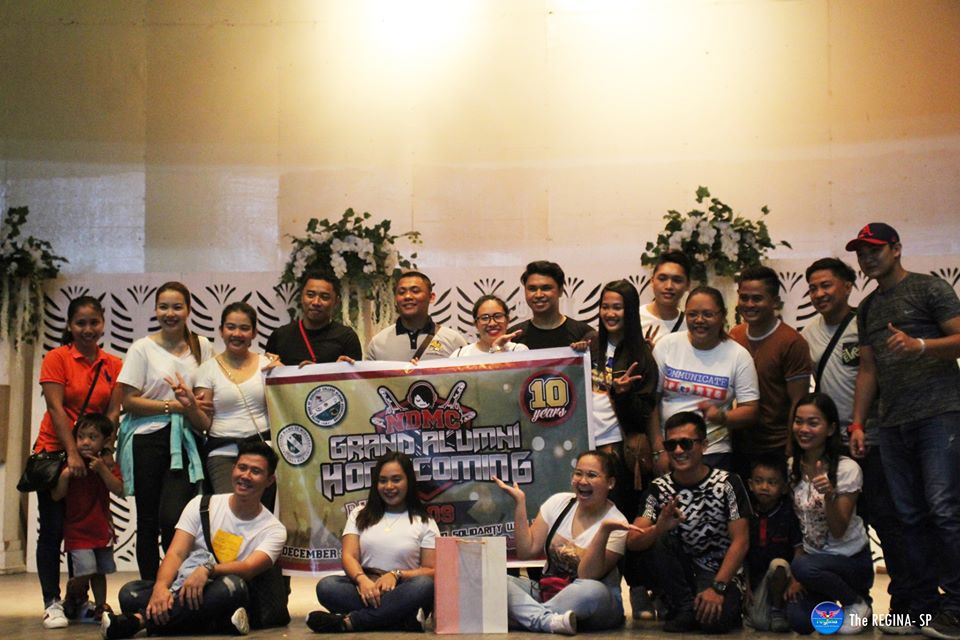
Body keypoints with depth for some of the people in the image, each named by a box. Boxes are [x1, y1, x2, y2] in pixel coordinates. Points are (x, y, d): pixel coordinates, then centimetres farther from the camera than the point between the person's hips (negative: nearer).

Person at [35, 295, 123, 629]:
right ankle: (52, 603, 4)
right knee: (52, 529, -1)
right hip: (54, 452, -3)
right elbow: (56, 408, -13)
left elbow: (113, 412, -2)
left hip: (92, 457, 4)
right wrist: (72, 454, -20)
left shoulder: (113, 365, 3)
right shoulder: (57, 358, -7)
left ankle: (79, 601, 17)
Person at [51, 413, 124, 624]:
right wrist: (65, 475, -23)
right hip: (77, 530, -3)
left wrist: (102, 470, -21)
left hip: (102, 529, 3)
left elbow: (119, 490, -12)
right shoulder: (70, 464, -3)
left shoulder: (106, 464, 1)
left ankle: (100, 607, 25)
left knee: (100, 572, 11)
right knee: (85, 571, -14)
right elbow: (56, 495, -7)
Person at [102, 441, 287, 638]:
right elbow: (176, 553, -3)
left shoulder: (273, 530, 2)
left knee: (233, 585, -36)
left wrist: (208, 569, -36)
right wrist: (161, 587, -25)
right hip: (181, 590, 2)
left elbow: (249, 569, -16)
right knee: (129, 592, -24)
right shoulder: (202, 505, 8)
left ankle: (139, 620, -34)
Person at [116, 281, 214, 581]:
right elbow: (129, 401, -4)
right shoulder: (142, 348, 1)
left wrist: (203, 402, -3)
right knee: (148, 522, 5)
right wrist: (174, 405, -12)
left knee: (173, 519, -12)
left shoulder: (202, 346, 9)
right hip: (147, 442, -1)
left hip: (184, 443, 1)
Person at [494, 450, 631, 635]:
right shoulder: (559, 503, 4)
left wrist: (604, 530, -30)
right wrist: (519, 502, -7)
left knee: (593, 590, -38)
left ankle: (526, 615, -27)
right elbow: (526, 551, -1)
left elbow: (587, 576, -19)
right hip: (546, 590, 4)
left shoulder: (616, 524, -8)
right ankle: (549, 619, -38)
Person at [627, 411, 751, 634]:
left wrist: (717, 588, -21)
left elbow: (740, 541, -10)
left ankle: (729, 605, 3)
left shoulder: (727, 484, -7)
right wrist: (659, 528, -36)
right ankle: (685, 606, -11)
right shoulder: (658, 489, -2)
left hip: (722, 573, -2)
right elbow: (632, 541, -13)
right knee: (653, 541, -25)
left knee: (714, 620, -33)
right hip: (682, 572, 3)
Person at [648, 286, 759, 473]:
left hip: (714, 455, -1)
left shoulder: (739, 356, -1)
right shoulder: (667, 345, 0)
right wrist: (659, 450, -5)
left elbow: (750, 410, -2)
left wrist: (721, 416, -22)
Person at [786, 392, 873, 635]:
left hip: (851, 558, -4)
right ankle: (829, 600, 14)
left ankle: (856, 602, -6)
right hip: (812, 555, 4)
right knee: (799, 621, -21)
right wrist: (796, 579, -3)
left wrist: (829, 494, -36)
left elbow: (838, 531, -18)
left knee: (803, 567, -35)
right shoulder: (792, 468, 0)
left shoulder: (847, 469, -17)